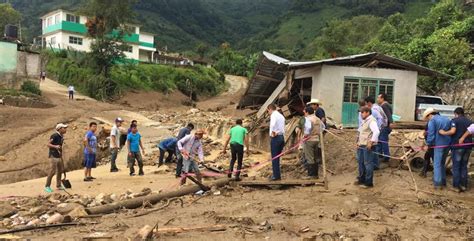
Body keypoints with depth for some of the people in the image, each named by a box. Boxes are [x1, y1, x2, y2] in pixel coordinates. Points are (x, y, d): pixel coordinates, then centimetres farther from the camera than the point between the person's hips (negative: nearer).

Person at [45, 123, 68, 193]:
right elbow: (48, 144, -16)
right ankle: (47, 186, 1)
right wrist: (55, 146, -32)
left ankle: (58, 185, 23)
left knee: (60, 170, 12)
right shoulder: (54, 136, -14)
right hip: (53, 156, -9)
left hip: (59, 156, 9)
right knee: (53, 171, -10)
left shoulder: (61, 137, 12)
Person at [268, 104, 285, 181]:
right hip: (282, 137, 8)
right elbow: (283, 127, 16)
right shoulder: (281, 116, 19)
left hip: (275, 138, -8)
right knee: (277, 157, 15)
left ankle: (276, 176, 0)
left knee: (274, 158, -2)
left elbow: (273, 124, -30)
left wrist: (273, 133, -18)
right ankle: (277, 175, 18)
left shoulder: (273, 115, -9)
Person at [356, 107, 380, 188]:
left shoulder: (371, 121, -15)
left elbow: (376, 132, -29)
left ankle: (369, 182, 4)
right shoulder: (364, 121, 17)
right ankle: (361, 179, 31)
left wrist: (371, 142, -29)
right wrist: (359, 142, 20)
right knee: (361, 162, 17)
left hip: (368, 146, -10)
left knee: (368, 164, -4)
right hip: (362, 146, 10)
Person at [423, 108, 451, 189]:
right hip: (448, 144, 7)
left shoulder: (432, 121, -7)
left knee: (437, 164, -1)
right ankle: (443, 181, 25)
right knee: (442, 163, 19)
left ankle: (438, 183, -3)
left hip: (439, 145, -7)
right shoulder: (446, 119, 15)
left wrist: (427, 145, 0)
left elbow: (431, 135, -11)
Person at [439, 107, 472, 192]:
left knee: (456, 167, 3)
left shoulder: (454, 120, -5)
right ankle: (463, 185, 17)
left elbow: (453, 131, -19)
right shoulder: (469, 121, 12)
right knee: (464, 166, 14)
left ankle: (456, 186, 5)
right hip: (468, 146, 5)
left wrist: (444, 133, -6)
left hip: (457, 146, -5)